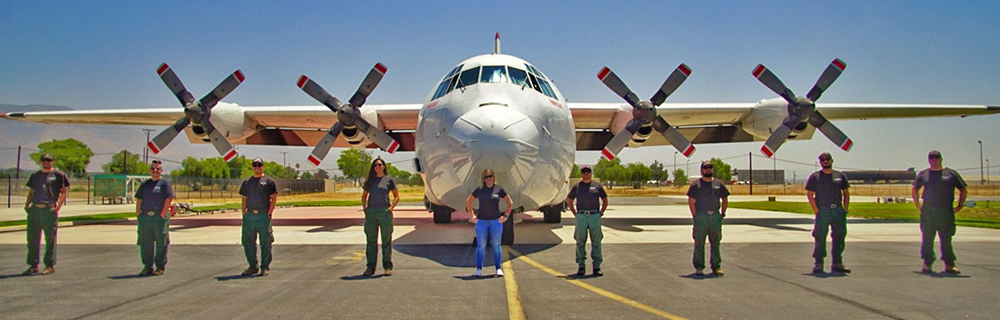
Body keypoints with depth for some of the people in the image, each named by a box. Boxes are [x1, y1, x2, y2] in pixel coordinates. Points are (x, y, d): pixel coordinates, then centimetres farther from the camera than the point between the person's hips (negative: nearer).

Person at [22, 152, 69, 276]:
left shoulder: (58, 175, 4)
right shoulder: (35, 175, 19)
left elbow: (63, 192, 2)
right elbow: (31, 192, 23)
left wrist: (58, 207, -10)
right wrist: (27, 205, 7)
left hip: (49, 209, -5)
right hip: (34, 209, 5)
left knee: (50, 239, -3)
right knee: (32, 239, 7)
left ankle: (50, 265, 3)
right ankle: (33, 265, 15)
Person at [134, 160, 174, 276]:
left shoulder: (164, 183, 0)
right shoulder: (144, 184, 14)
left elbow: (169, 199, -7)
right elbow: (139, 200, 14)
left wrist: (163, 215, -13)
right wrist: (138, 214, 3)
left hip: (159, 218, -5)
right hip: (145, 217, 5)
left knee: (161, 243, 0)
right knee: (145, 244, 9)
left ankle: (160, 267, 8)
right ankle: (147, 266, 18)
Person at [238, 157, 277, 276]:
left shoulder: (269, 181, 5)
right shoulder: (247, 182, 16)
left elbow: (274, 198, 2)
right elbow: (244, 199, 16)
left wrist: (269, 212, -9)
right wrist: (244, 215, 7)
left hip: (264, 215, -4)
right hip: (249, 216, 4)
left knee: (265, 243, -1)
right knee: (248, 242, 6)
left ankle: (265, 267, 7)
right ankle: (253, 267, 18)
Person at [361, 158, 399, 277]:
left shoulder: (389, 180, 4)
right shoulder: (370, 180, 13)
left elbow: (396, 196, 8)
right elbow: (364, 196, 22)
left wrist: (390, 208, -5)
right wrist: (364, 208, 8)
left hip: (384, 212, -3)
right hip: (371, 212, 3)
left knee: (386, 240, 1)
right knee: (371, 241, 6)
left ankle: (387, 267, 8)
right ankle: (370, 267, 13)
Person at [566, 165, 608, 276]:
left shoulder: (597, 186, 7)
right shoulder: (577, 187, 8)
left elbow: (605, 200, 16)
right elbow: (569, 201, 17)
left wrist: (601, 213, 6)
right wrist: (575, 213, 8)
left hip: (595, 217, 0)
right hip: (581, 217, 0)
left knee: (596, 242, 1)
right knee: (580, 242, 2)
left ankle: (597, 267, 7)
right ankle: (581, 266, 10)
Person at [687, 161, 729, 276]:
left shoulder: (719, 184, 11)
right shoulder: (696, 184, 2)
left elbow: (725, 200, 18)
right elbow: (690, 201, 1)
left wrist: (722, 214, 9)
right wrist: (695, 216, -6)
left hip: (715, 217, 3)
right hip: (701, 216, -3)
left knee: (715, 243, 7)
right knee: (699, 243, -1)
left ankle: (716, 267, 15)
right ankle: (699, 267, 6)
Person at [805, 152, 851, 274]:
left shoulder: (840, 176, 12)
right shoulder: (814, 177, 2)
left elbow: (846, 193, 16)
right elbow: (809, 194, 0)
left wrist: (845, 209, 5)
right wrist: (816, 210, -8)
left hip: (838, 211, 4)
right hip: (822, 211, -3)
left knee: (839, 237, 8)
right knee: (820, 238, -5)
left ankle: (837, 264, 19)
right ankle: (818, 264, 0)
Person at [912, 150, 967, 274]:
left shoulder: (951, 174, 7)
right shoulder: (923, 174, 10)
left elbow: (963, 190, 13)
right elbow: (915, 190, 21)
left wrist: (960, 206, 6)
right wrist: (918, 206, 12)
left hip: (946, 212, 0)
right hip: (927, 212, 1)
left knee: (946, 239, 4)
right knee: (927, 238, 1)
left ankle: (949, 265, 10)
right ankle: (927, 264, 7)